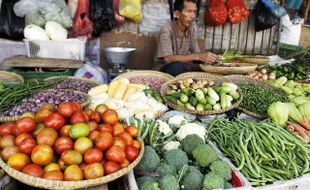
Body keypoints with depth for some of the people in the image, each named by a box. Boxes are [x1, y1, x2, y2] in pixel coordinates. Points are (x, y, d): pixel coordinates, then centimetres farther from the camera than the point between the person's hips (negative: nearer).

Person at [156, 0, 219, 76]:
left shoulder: (191, 30, 3)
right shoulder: (167, 29, -17)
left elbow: (196, 54, 4)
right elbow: (167, 59, -28)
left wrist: (208, 58, -19)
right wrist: (198, 56, -32)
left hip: (182, 70, 6)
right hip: (163, 72, -5)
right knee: (176, 66, -36)